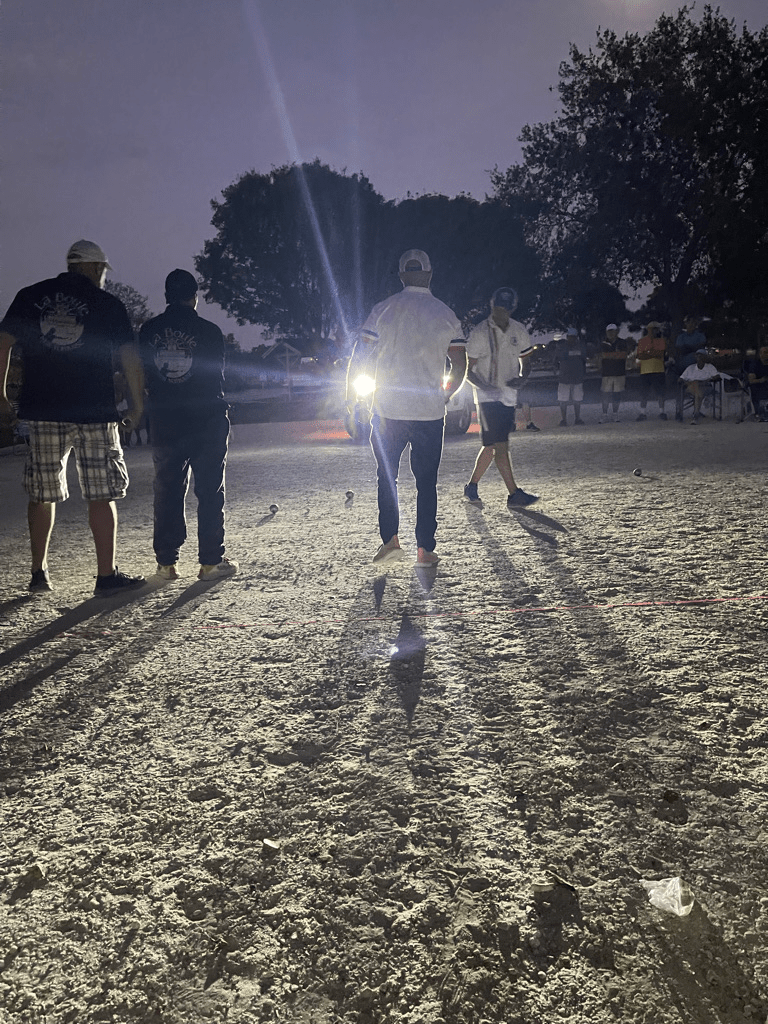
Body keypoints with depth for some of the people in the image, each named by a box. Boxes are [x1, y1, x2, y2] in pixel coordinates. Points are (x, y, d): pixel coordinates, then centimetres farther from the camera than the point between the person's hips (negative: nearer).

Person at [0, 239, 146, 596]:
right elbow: (129, 355, -1)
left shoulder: (30, 296, 10)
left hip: (42, 411, 3)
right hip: (94, 413, -3)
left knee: (42, 495, 11)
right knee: (101, 496, 1)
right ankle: (107, 576, 2)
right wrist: (137, 405, 7)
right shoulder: (107, 303, 3)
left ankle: (39, 573, 17)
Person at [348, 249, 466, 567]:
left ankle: (390, 539, 5)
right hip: (430, 413, 1)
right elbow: (460, 365, 4)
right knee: (426, 482, 8)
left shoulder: (383, 310, -1)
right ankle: (425, 550, 8)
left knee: (387, 476, 14)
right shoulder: (446, 315, 2)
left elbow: (359, 359, -2)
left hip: (388, 410, 0)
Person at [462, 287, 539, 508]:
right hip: (488, 396, -6)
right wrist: (484, 386, -23)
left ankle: (472, 485, 22)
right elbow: (468, 371, -6)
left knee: (492, 445, 10)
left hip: (509, 396, 6)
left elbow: (525, 362, 17)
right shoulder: (479, 333, -7)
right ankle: (514, 494, -11)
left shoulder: (518, 331, 8)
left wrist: (521, 377, -6)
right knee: (500, 445, -12)